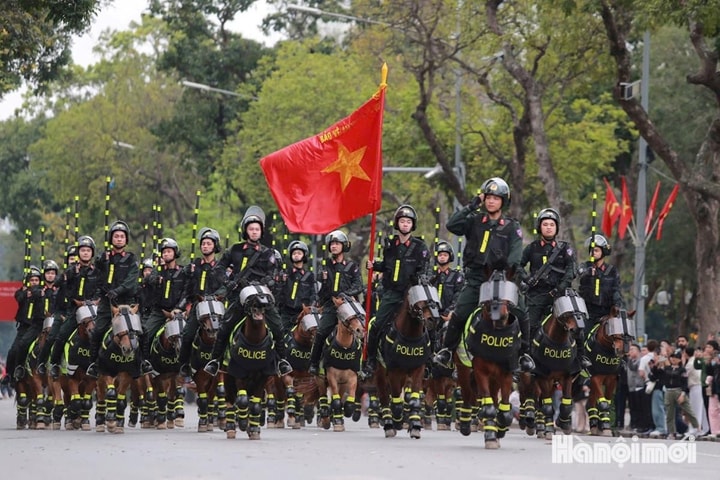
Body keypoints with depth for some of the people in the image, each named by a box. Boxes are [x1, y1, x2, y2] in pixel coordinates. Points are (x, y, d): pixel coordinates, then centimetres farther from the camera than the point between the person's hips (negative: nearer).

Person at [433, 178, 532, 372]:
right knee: (459, 315, -11)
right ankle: (447, 350, 4)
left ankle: (524, 354, 5)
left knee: (520, 315, -10)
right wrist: (472, 206, -5)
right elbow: (452, 225, -5)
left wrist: (514, 265, -24)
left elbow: (515, 250, -3)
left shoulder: (511, 227, 10)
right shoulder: (474, 221, 10)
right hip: (476, 278, 0)